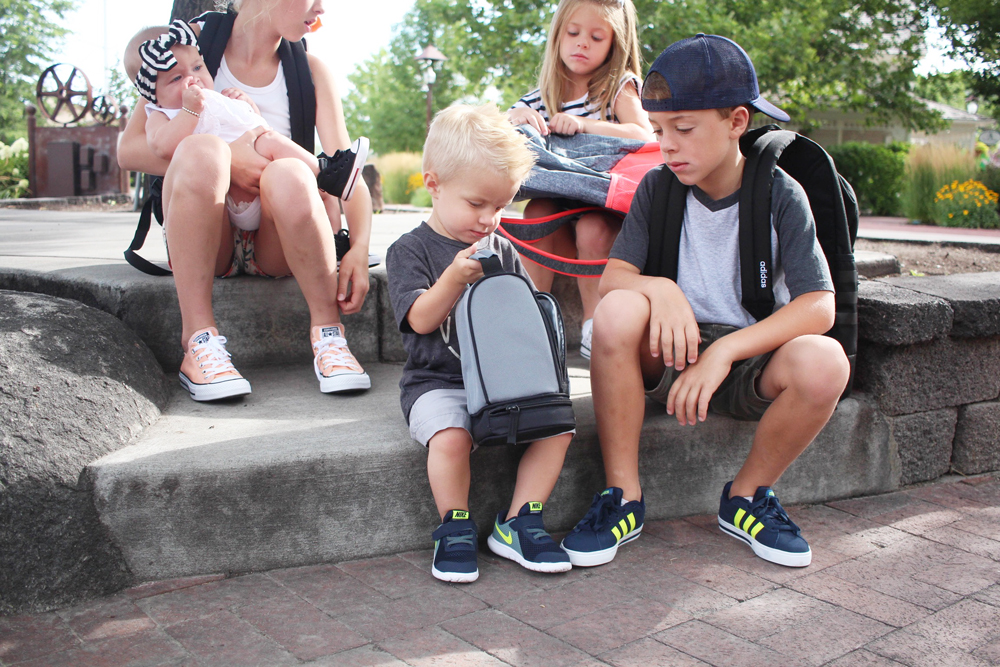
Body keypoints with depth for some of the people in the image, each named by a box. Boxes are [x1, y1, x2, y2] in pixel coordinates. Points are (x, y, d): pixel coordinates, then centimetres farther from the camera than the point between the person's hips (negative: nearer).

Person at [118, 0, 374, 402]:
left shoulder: (310, 71, 11)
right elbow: (129, 150, -3)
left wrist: (359, 247, -19)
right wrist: (223, 161, -19)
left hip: (276, 244, 1)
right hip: (203, 237, 0)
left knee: (290, 175, -32)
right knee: (201, 150, -31)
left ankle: (328, 335, -17)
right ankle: (198, 343, -28)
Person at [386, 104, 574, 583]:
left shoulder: (503, 251, 14)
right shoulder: (410, 250, 0)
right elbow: (421, 319, -10)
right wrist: (455, 278, -25)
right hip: (437, 382, -4)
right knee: (450, 437, -33)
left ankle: (517, 523, -4)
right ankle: (455, 529, -8)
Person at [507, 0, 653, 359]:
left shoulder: (620, 87, 4)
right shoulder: (541, 97, 11)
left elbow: (644, 135, -15)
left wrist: (583, 124, -26)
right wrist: (514, 117, -17)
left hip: (608, 207, -2)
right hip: (559, 202, 3)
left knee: (592, 228, -34)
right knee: (537, 209, -29)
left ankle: (595, 328, -19)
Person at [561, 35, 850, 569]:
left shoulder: (779, 193, -7)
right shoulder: (658, 188, 1)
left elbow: (818, 306, -16)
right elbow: (612, 276, -6)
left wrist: (723, 351, -28)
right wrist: (659, 288, -30)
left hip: (752, 360, -1)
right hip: (672, 351, 1)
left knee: (824, 362, -32)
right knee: (618, 312, -30)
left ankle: (745, 498, -4)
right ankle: (623, 498, -17)